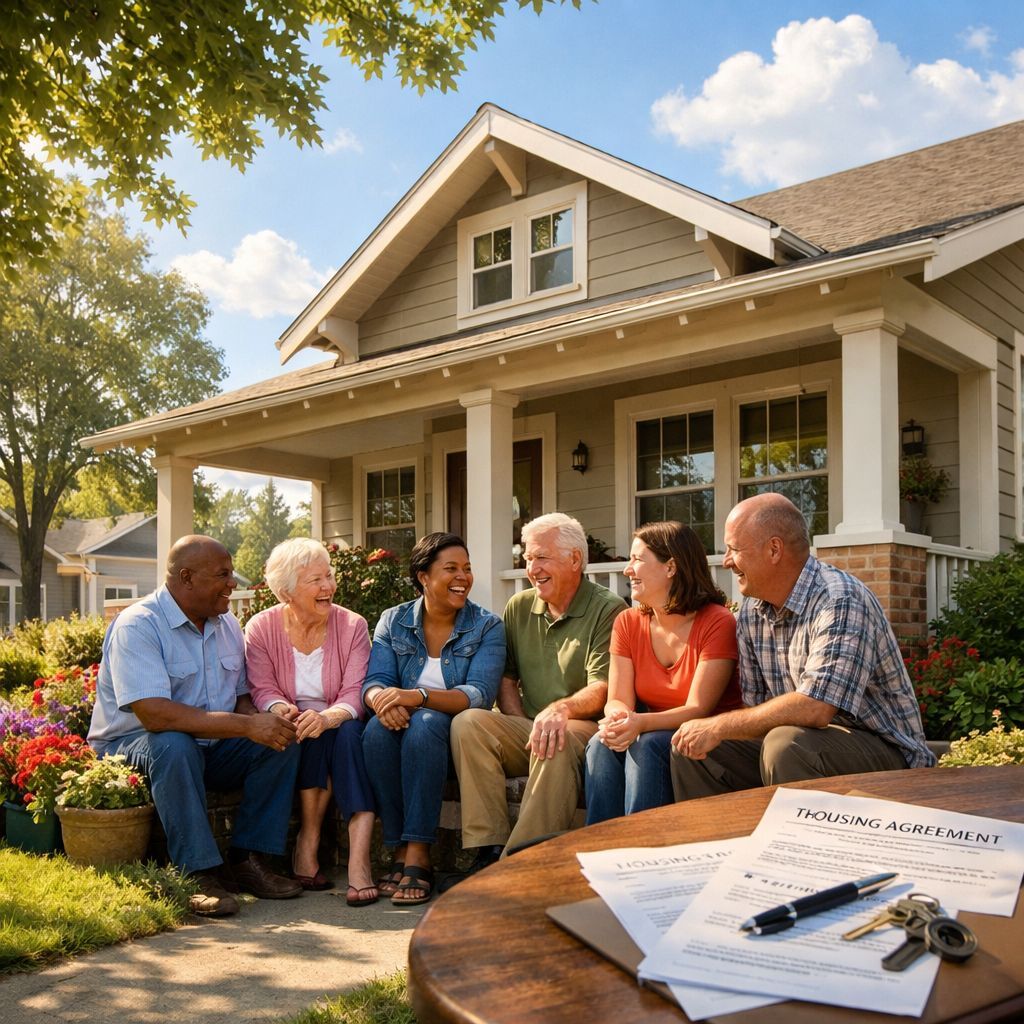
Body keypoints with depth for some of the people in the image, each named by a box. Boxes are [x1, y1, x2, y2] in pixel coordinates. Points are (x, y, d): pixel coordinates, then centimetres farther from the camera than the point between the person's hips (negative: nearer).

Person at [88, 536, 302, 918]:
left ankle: (248, 860, -12)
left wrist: (265, 722, -16)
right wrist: (247, 725, -33)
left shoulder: (227, 624, 6)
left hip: (210, 749, 7)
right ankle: (200, 873, -28)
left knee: (282, 740, -14)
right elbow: (154, 714, -32)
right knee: (174, 745, -38)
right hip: (132, 748, -7)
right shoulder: (137, 626, -19)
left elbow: (242, 699, 9)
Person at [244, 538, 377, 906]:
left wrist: (327, 717, -35)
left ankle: (359, 859, -41)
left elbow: (355, 694, -13)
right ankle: (307, 844, -25)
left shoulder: (352, 626, -2)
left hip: (338, 724, 1)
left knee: (349, 730, -33)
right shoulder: (261, 628, 0)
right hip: (291, 734, 0)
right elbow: (263, 689, -8)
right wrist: (280, 709, -33)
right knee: (311, 734, -34)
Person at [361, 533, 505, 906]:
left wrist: (418, 696, -32)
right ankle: (400, 853, -26)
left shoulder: (487, 626, -2)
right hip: (405, 724, 2)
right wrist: (383, 700, -31)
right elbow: (375, 681, -5)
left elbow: (479, 695, -16)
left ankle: (418, 856, -32)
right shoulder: (393, 621, 6)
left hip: (456, 727, -2)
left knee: (425, 725, -34)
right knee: (378, 730, -31)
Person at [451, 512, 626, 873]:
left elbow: (604, 688, -14)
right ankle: (490, 851, -24)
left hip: (587, 730, -5)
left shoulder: (608, 610, -4)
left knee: (558, 739, -38)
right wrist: (526, 730, -3)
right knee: (467, 723, -21)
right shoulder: (519, 607, 15)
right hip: (526, 729, 5)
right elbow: (507, 681, 15)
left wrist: (562, 709, -34)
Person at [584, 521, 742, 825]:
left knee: (647, 745, -33)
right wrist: (617, 718, -29)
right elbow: (618, 699, -3)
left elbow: (698, 709, -18)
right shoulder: (628, 623, 4)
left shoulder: (718, 623, -13)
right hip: (653, 735, 5)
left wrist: (641, 723, -36)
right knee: (600, 744, -25)